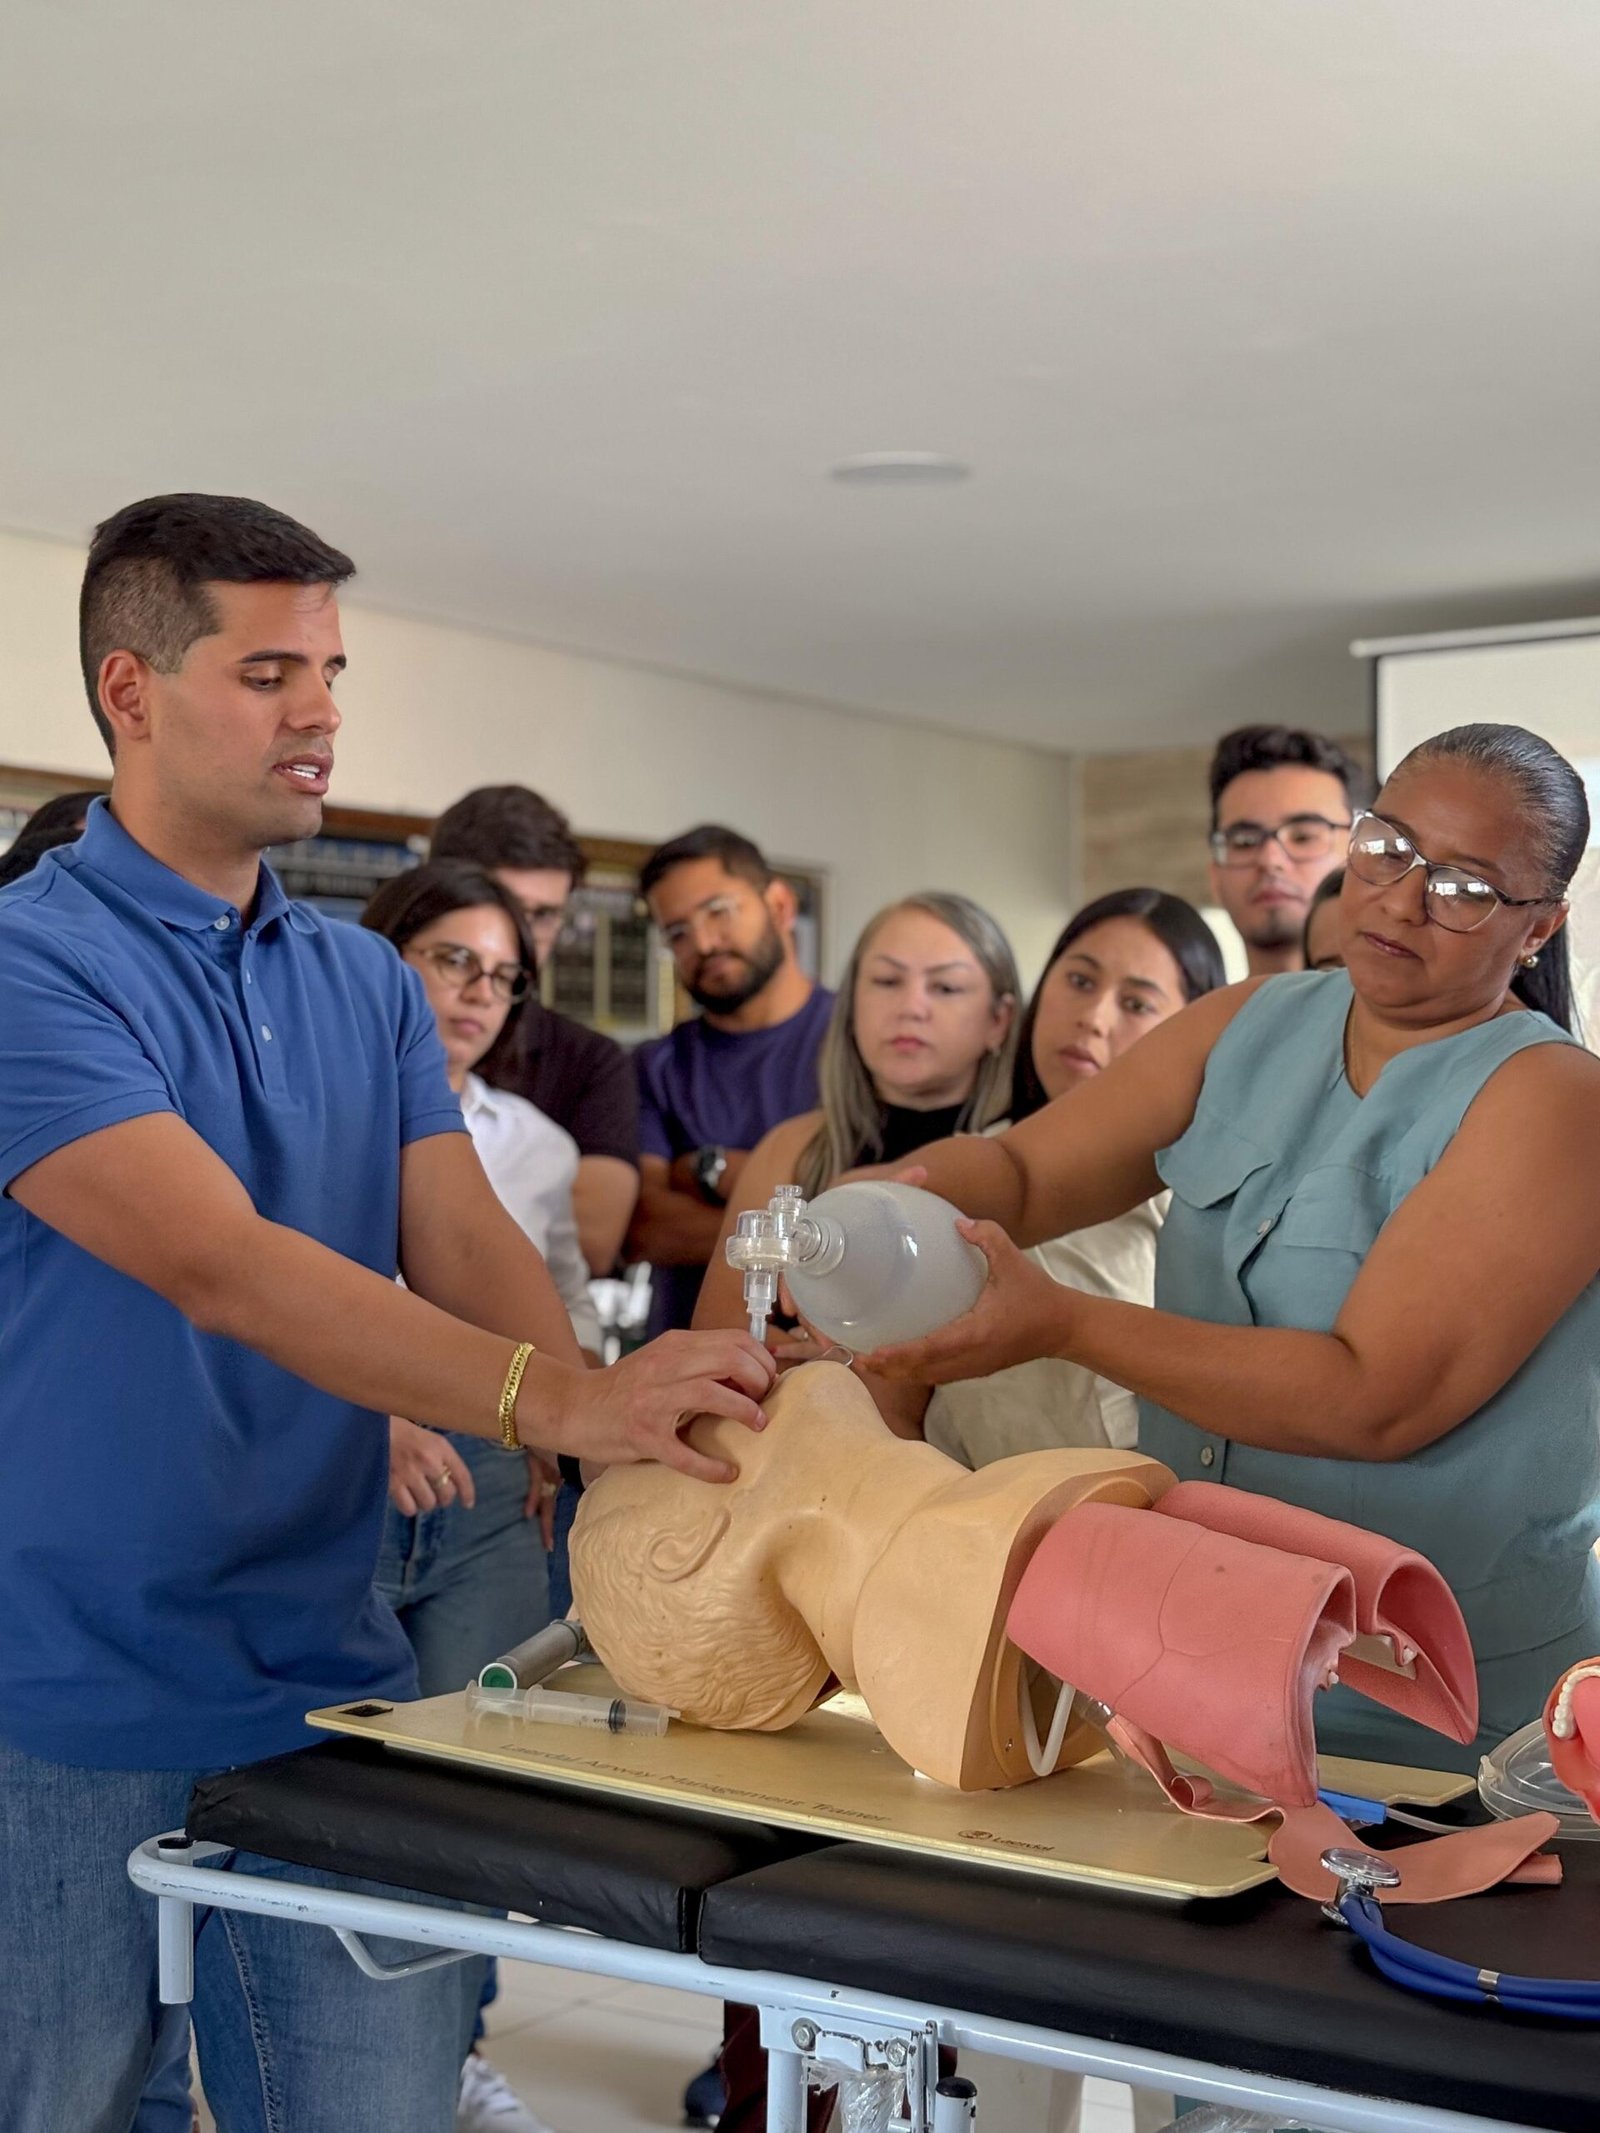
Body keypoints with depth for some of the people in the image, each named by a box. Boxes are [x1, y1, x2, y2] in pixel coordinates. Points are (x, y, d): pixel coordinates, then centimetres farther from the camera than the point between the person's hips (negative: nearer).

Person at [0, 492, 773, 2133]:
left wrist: (635, 1440, -20)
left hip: (328, 1677, 5)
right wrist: (553, 1402, -35)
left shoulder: (370, 985, 10)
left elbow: (464, 1243, 0)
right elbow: (215, 1260, -24)